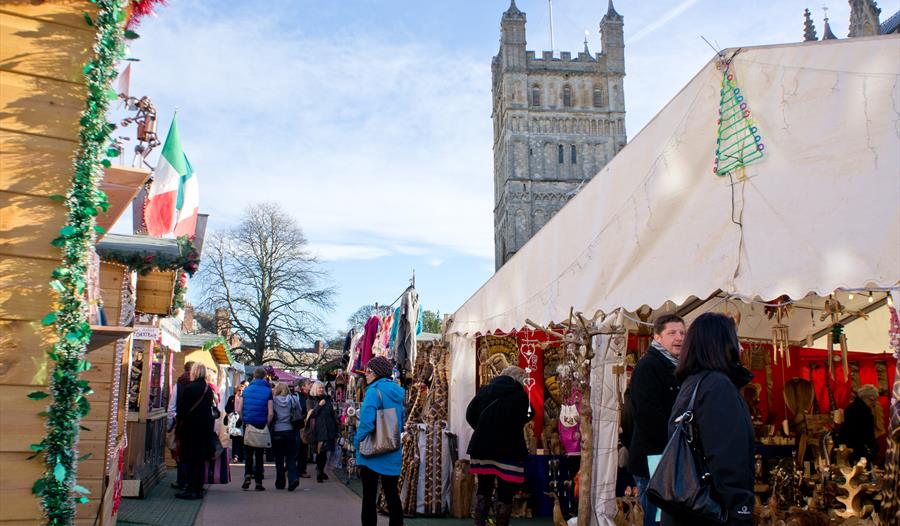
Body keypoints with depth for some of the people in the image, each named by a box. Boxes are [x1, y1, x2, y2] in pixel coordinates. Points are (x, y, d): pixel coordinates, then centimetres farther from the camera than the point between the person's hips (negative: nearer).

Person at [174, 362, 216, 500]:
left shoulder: (188, 388, -12)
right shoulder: (208, 389, 4)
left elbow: (181, 410, -10)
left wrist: (178, 428, 0)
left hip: (190, 428, -5)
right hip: (205, 429, 5)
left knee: (189, 460, 0)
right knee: (200, 460, 11)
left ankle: (190, 489, 0)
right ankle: (198, 489, 15)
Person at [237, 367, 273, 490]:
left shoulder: (246, 389, 2)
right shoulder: (268, 391, -5)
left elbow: (239, 409, -1)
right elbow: (271, 413, -12)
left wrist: (244, 421, 11)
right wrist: (266, 425, 1)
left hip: (248, 425, 1)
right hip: (261, 426, -1)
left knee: (248, 452, 14)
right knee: (259, 454, 7)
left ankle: (247, 475, -5)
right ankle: (258, 482, 8)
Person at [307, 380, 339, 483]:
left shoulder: (327, 399, 13)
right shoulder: (310, 400, 4)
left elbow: (332, 413, 16)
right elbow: (311, 413, -6)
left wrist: (336, 427, 13)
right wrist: (319, 405, -15)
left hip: (328, 428, 3)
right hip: (318, 430, -3)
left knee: (324, 452, 2)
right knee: (320, 452, -5)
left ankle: (321, 471, 17)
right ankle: (319, 474, 4)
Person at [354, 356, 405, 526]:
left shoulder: (374, 390, -15)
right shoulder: (398, 392, 8)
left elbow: (367, 420, -23)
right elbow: (402, 420, 14)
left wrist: (358, 440, -10)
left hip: (372, 451, -6)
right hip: (393, 453, 6)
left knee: (369, 496, 4)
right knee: (392, 494, 11)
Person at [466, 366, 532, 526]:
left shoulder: (484, 390, 7)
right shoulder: (520, 395, -5)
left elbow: (470, 415, 5)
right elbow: (518, 422, -9)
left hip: (482, 447, 4)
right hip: (507, 450, -4)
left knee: (484, 489, 18)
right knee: (505, 493, 4)